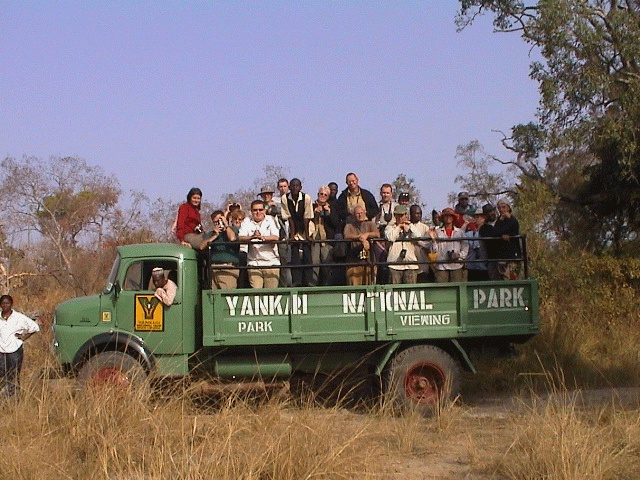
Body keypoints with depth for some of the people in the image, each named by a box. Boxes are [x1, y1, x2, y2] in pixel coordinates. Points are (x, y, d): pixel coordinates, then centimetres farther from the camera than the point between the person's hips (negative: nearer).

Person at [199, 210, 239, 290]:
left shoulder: (231, 230, 12)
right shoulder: (210, 234, 25)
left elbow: (232, 238, -12)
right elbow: (202, 247, 9)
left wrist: (226, 224, 2)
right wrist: (215, 236, 4)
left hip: (228, 268, -4)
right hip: (213, 269, 4)